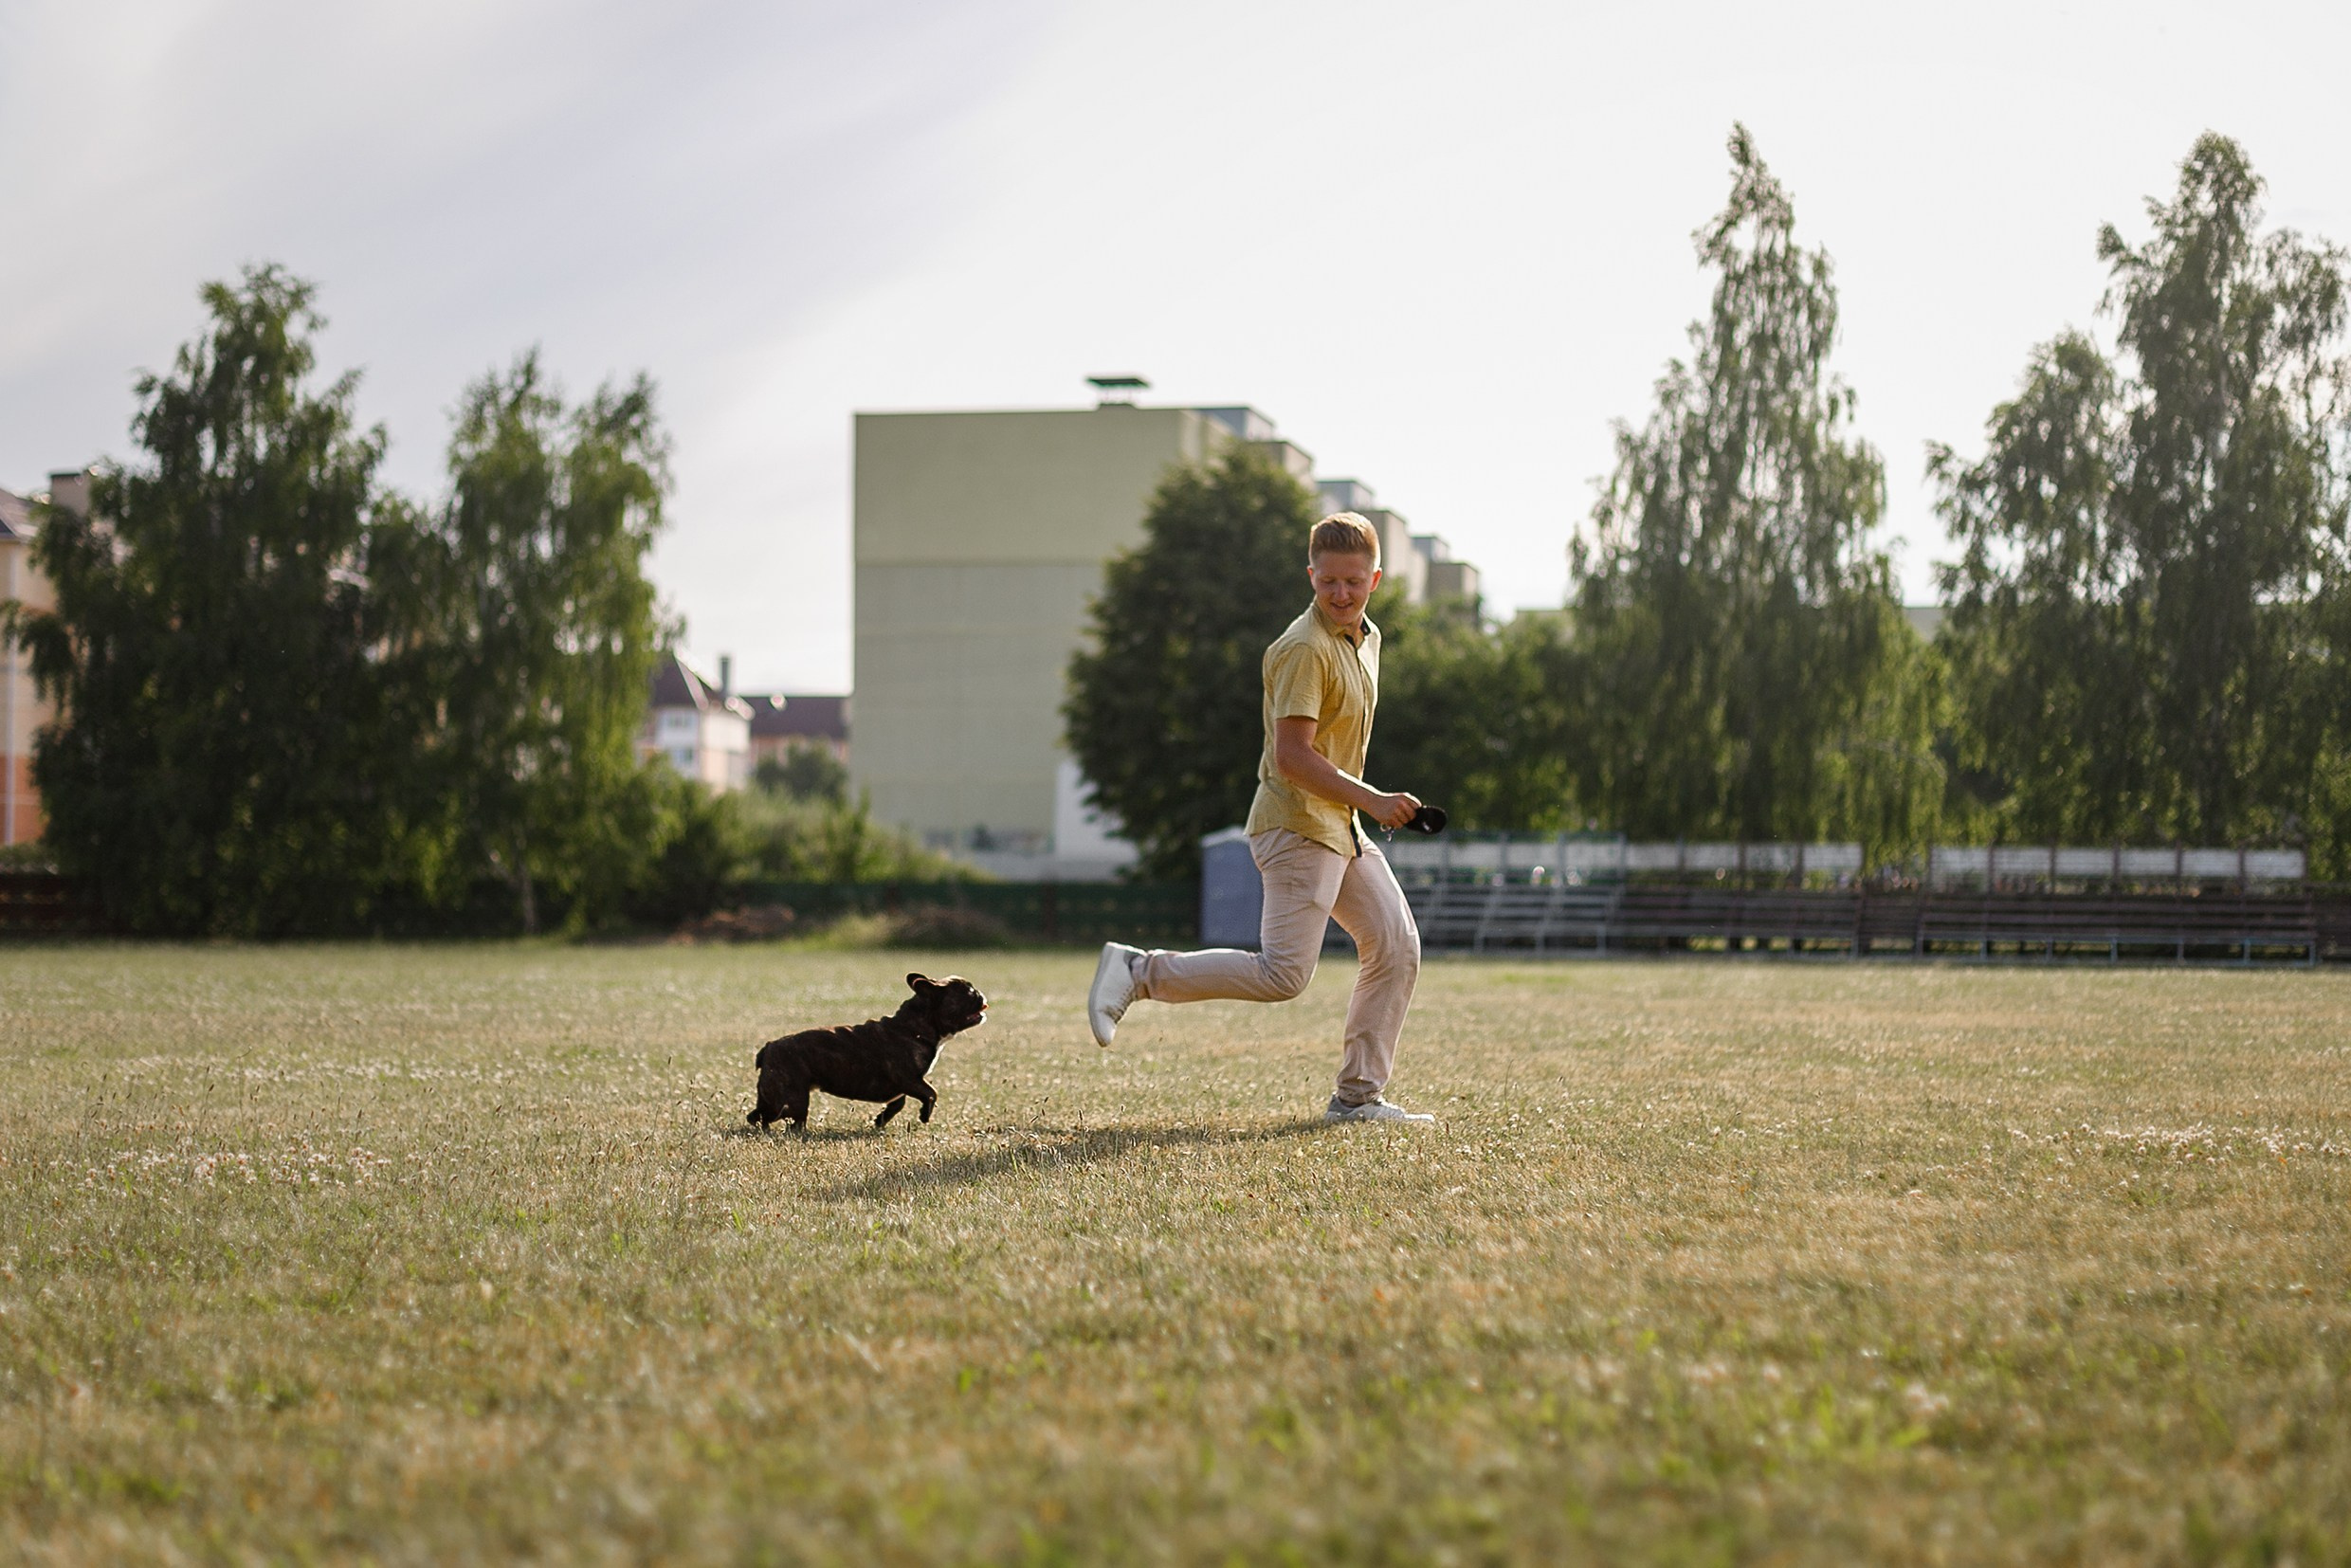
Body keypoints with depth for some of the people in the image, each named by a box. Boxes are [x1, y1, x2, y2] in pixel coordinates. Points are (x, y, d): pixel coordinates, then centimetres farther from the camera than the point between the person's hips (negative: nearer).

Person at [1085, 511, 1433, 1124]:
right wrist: (1372, 801, -27)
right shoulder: (1304, 649, -18)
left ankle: (1357, 1097, 10)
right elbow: (1293, 756, -24)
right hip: (1298, 826, -9)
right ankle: (1139, 972, -5)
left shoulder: (1366, 638, 14)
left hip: (1341, 826, 9)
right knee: (1283, 973, -16)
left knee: (1396, 946, 5)